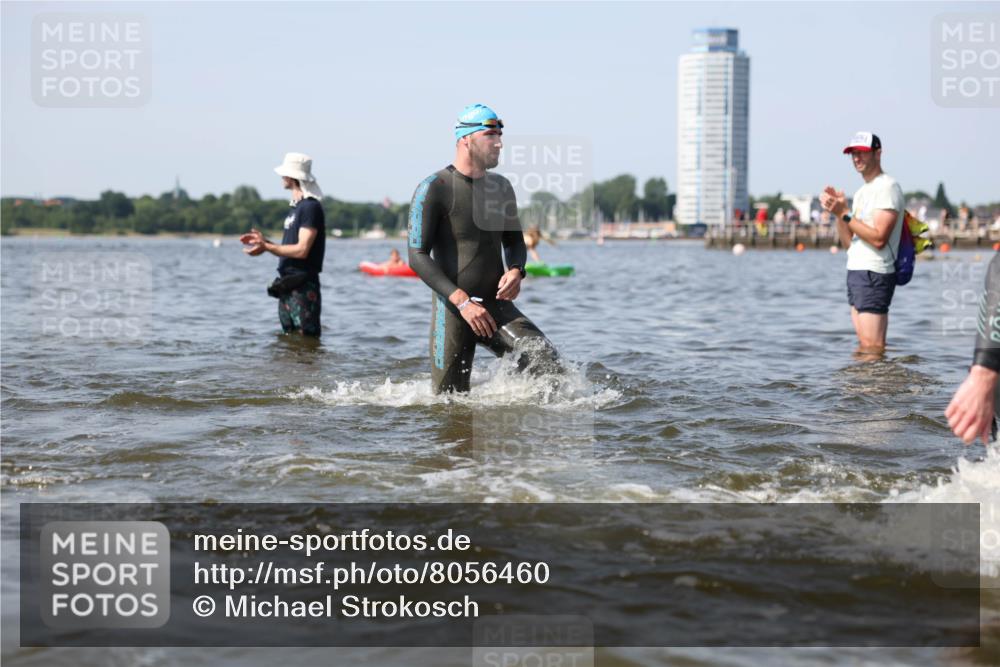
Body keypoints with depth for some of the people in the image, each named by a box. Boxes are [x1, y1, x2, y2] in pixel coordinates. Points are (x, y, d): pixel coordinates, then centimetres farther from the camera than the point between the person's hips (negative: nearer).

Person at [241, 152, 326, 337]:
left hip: (303, 287, -10)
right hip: (287, 286, 10)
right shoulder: (296, 207, 17)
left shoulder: (310, 207, -14)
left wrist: (267, 248, -18)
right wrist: (264, 240, 14)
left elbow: (301, 250, -21)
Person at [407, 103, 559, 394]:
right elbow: (417, 257, -13)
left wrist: (515, 271, -2)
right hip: (452, 308, -4)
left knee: (544, 358, -21)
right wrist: (462, 302, -22)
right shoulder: (434, 189, -8)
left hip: (496, 306, 4)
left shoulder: (501, 187, 11)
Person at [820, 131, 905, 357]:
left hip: (874, 274, -10)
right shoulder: (862, 192, 20)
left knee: (872, 347, -14)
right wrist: (839, 213, 2)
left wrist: (845, 214, -17)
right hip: (856, 271, 10)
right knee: (863, 346, 7)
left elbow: (878, 238, -20)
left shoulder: (887, 187, -9)